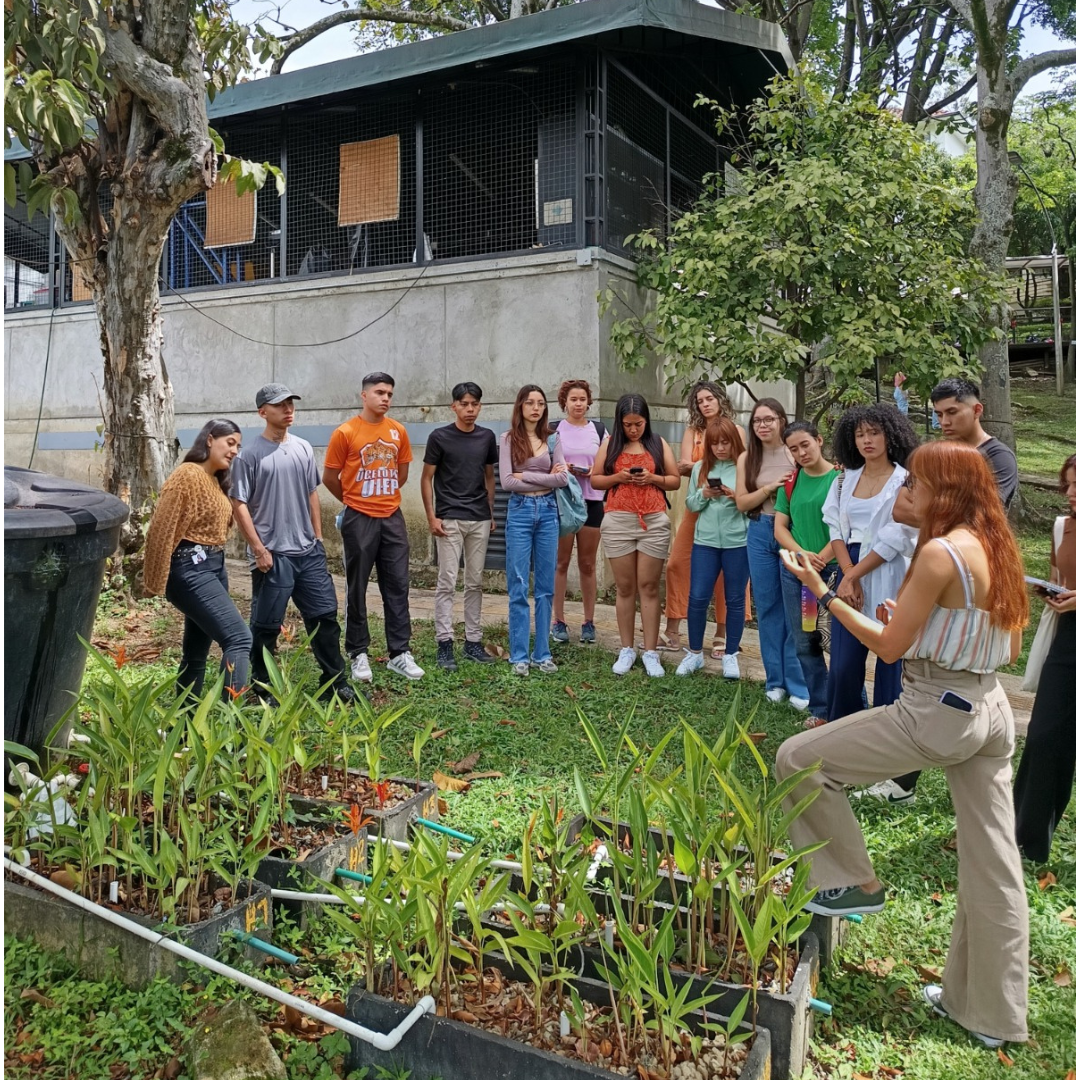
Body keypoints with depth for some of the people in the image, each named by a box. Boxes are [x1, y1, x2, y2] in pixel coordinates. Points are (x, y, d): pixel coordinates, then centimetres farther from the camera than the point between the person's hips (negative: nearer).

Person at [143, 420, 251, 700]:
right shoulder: (187, 475, -12)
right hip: (191, 569, -10)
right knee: (239, 637, -20)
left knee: (197, 650, 14)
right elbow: (162, 530, -15)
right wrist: (156, 584, -14)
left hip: (214, 567, 10)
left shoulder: (216, 480, 16)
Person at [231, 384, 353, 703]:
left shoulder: (303, 448, 9)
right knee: (266, 625, 5)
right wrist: (258, 549, -11)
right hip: (272, 556, -5)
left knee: (325, 615, 9)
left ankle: (335, 682, 20)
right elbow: (239, 505, -8)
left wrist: (318, 537, 13)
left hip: (309, 551, 5)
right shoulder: (250, 455, -7)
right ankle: (262, 687, 20)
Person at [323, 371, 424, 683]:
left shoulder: (398, 431, 6)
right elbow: (329, 477, -1)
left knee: (397, 586, 5)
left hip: (392, 518, 4)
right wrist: (353, 501, 10)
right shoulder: (345, 432, -7)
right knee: (357, 589, 4)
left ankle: (399, 653, 13)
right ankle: (358, 654, 14)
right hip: (359, 520, -4)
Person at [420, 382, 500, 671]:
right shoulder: (439, 437, -3)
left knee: (475, 582, 9)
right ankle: (444, 644, 0)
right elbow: (426, 479, -1)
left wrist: (492, 513, 13)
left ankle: (473, 641, 17)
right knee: (447, 581, -4)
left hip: (480, 520, 4)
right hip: (449, 519, -4)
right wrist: (431, 516, -8)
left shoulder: (487, 437, 8)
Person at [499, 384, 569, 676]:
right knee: (519, 588, 0)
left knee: (545, 587, 7)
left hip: (548, 512, 3)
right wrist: (545, 479, -7)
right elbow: (506, 482, -8)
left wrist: (525, 475, -9)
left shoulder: (552, 439, 9)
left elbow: (563, 478, -4)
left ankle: (543, 654, 15)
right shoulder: (509, 438, 2)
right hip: (520, 511, -3)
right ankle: (519, 656, 9)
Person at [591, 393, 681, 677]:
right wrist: (617, 477, -9)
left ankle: (650, 652, 4)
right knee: (625, 587, 5)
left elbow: (675, 481, 9)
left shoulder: (658, 444, 8)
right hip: (618, 521, 1)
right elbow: (595, 479, 9)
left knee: (649, 587, 0)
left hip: (654, 521, 0)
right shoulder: (610, 444, 8)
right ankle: (626, 650, 12)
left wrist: (652, 478, -9)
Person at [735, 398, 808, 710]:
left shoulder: (796, 455, -3)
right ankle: (775, 680, 20)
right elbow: (742, 502, 0)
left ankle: (798, 685, 5)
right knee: (767, 607, 9)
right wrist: (771, 487, -12)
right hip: (760, 534, 3)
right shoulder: (747, 458, 5)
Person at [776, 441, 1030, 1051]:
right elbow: (1009, 650, 15)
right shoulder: (998, 549, 8)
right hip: (992, 712, 9)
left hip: (937, 713, -9)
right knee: (993, 868, 16)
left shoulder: (940, 552, -17)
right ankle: (993, 1012, 31)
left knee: (798, 759, 2)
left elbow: (889, 647, -14)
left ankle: (856, 883, 15)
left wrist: (823, 593, -7)